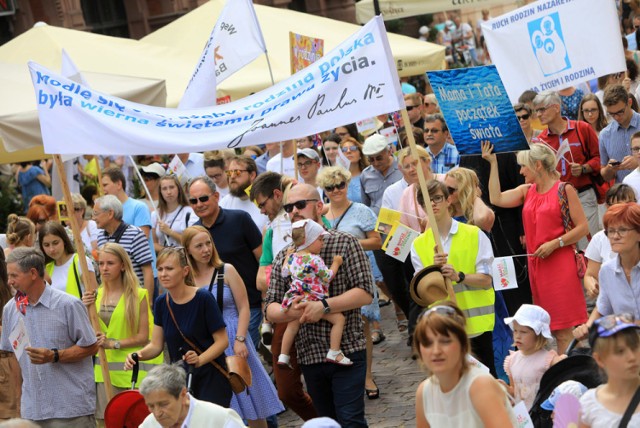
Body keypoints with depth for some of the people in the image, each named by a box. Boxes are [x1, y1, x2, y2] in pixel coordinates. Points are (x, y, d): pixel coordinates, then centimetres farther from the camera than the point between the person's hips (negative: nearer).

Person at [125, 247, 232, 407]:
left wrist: (200, 360, -28)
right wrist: (139, 355, -15)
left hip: (210, 379, -5)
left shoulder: (203, 299, -13)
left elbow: (222, 340, -12)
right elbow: (156, 345, 6)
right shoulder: (161, 303, 4)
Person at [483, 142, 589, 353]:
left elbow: (582, 227, -8)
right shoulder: (526, 191, 13)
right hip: (536, 264, 7)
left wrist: (554, 244, -15)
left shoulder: (564, 190, -5)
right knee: (549, 327, 8)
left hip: (560, 264, -6)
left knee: (564, 330, -8)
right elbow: (497, 198, 0)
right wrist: (493, 163, 2)